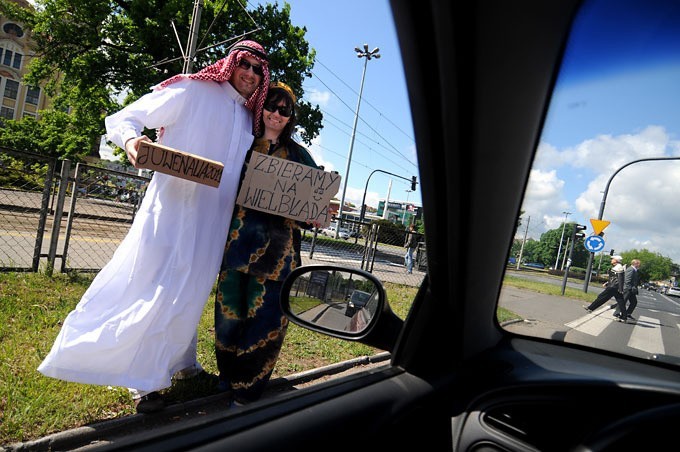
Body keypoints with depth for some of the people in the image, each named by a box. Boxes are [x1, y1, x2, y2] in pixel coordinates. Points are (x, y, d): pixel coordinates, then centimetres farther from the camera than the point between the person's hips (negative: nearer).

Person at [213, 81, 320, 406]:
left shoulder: (297, 155, 13)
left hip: (278, 243, 0)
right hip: (240, 235, 1)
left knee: (267, 311, -3)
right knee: (232, 305, 4)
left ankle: (247, 386, 14)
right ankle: (229, 376, 26)